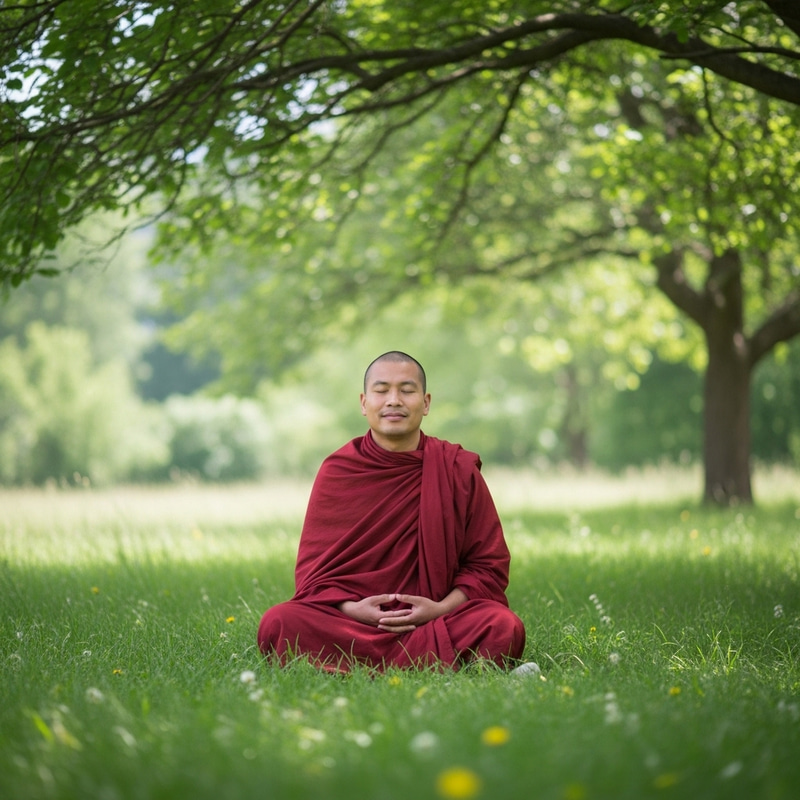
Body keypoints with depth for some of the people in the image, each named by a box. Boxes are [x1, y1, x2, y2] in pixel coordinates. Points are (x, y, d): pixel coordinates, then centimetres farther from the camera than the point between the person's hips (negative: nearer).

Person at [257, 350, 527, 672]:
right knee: (277, 624, -29)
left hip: (436, 620, 0)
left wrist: (440, 609, -12)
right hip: (352, 619, 0)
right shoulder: (337, 471, 5)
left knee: (505, 628, -31)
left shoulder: (458, 469, 5)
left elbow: (488, 566, 6)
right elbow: (313, 571, 6)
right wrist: (352, 609, -15)